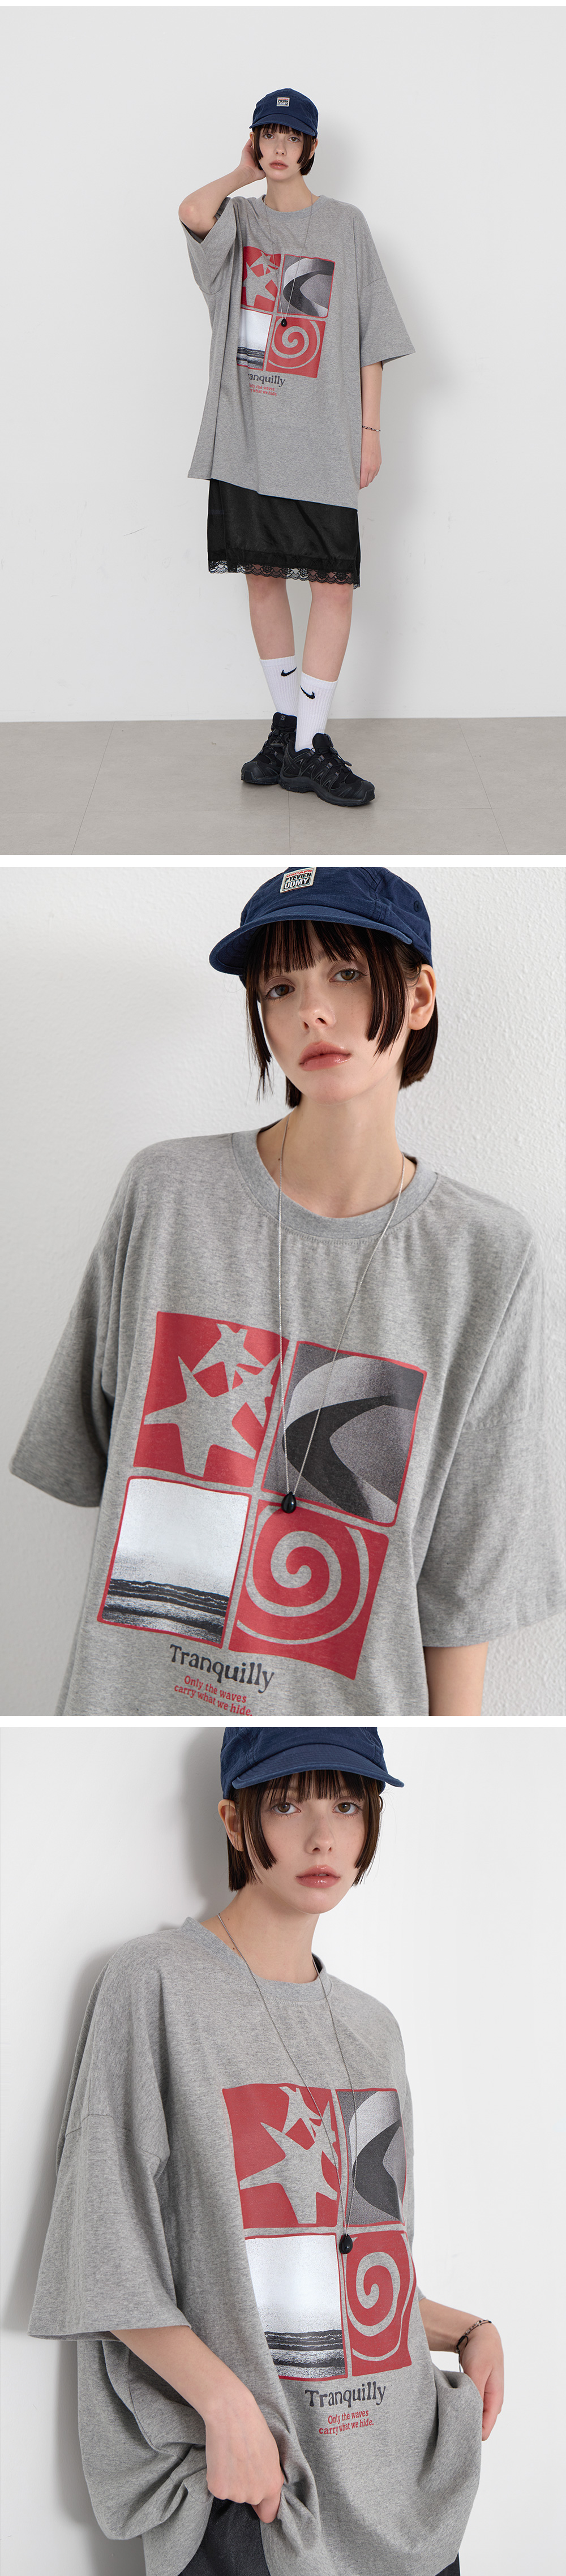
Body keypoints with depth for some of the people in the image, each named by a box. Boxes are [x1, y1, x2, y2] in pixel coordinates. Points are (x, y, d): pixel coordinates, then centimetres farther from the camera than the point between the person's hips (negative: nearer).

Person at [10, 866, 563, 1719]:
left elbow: (464, 1566, -4)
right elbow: (85, 1451, 3)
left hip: (351, 1702, 0)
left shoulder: (488, 1257, -6)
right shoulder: (165, 1192, -6)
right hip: (132, 1691, 1)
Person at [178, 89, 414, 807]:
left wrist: (370, 428, 0)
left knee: (334, 585, -9)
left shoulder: (345, 225, 8)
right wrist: (242, 175, 2)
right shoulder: (238, 221, 9)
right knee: (262, 577, 6)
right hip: (246, 435, 1)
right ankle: (287, 727, 19)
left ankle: (307, 748, -5)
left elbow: (372, 335, 6)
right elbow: (192, 213, -16)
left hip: (322, 441, -1)